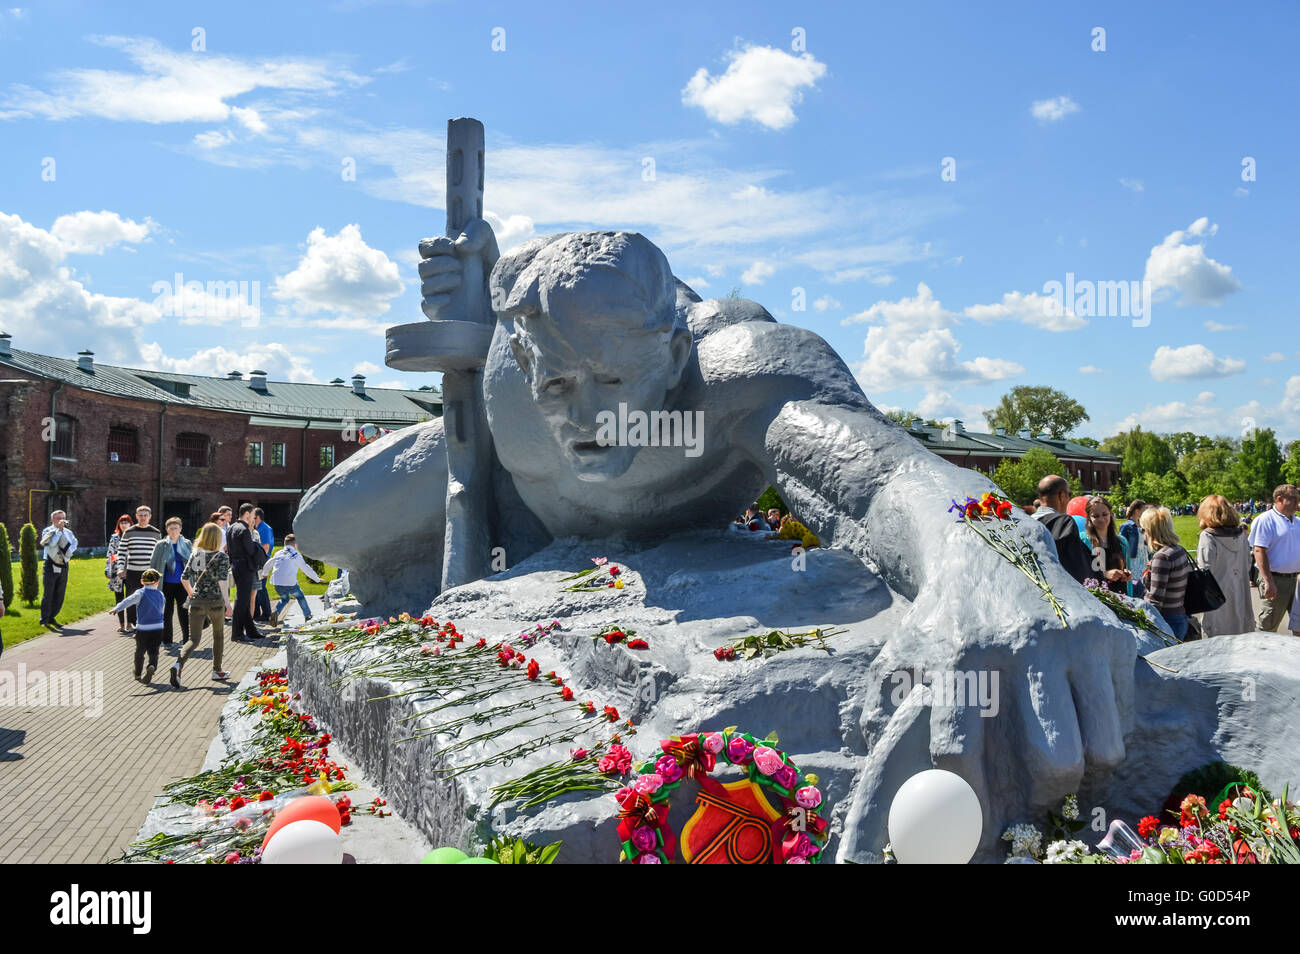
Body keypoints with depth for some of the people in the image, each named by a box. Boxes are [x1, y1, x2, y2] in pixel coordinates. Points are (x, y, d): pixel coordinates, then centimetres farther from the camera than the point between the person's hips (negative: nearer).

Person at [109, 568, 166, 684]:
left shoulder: (140, 593, -4)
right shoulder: (161, 595, 8)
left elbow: (128, 601, -21)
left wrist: (116, 609, -32)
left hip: (143, 628, -2)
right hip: (158, 628, 2)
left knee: (140, 652, 16)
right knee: (153, 652, 6)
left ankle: (137, 674, 28)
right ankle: (152, 666, -23)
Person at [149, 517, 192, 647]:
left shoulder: (186, 544, 5)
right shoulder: (161, 545, 0)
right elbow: (153, 563, 4)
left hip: (182, 583, 1)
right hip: (167, 584, -1)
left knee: (183, 611, 3)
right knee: (167, 611, 6)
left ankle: (186, 638, 12)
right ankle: (166, 639, 16)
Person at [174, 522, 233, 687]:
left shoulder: (195, 554, 6)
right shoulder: (221, 556, -7)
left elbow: (184, 578, 8)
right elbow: (221, 580, -19)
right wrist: (227, 602, -23)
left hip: (196, 602, 3)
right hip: (215, 602, -3)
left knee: (193, 639, 4)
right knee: (218, 636, 18)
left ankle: (178, 664, -23)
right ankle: (217, 671, 27)